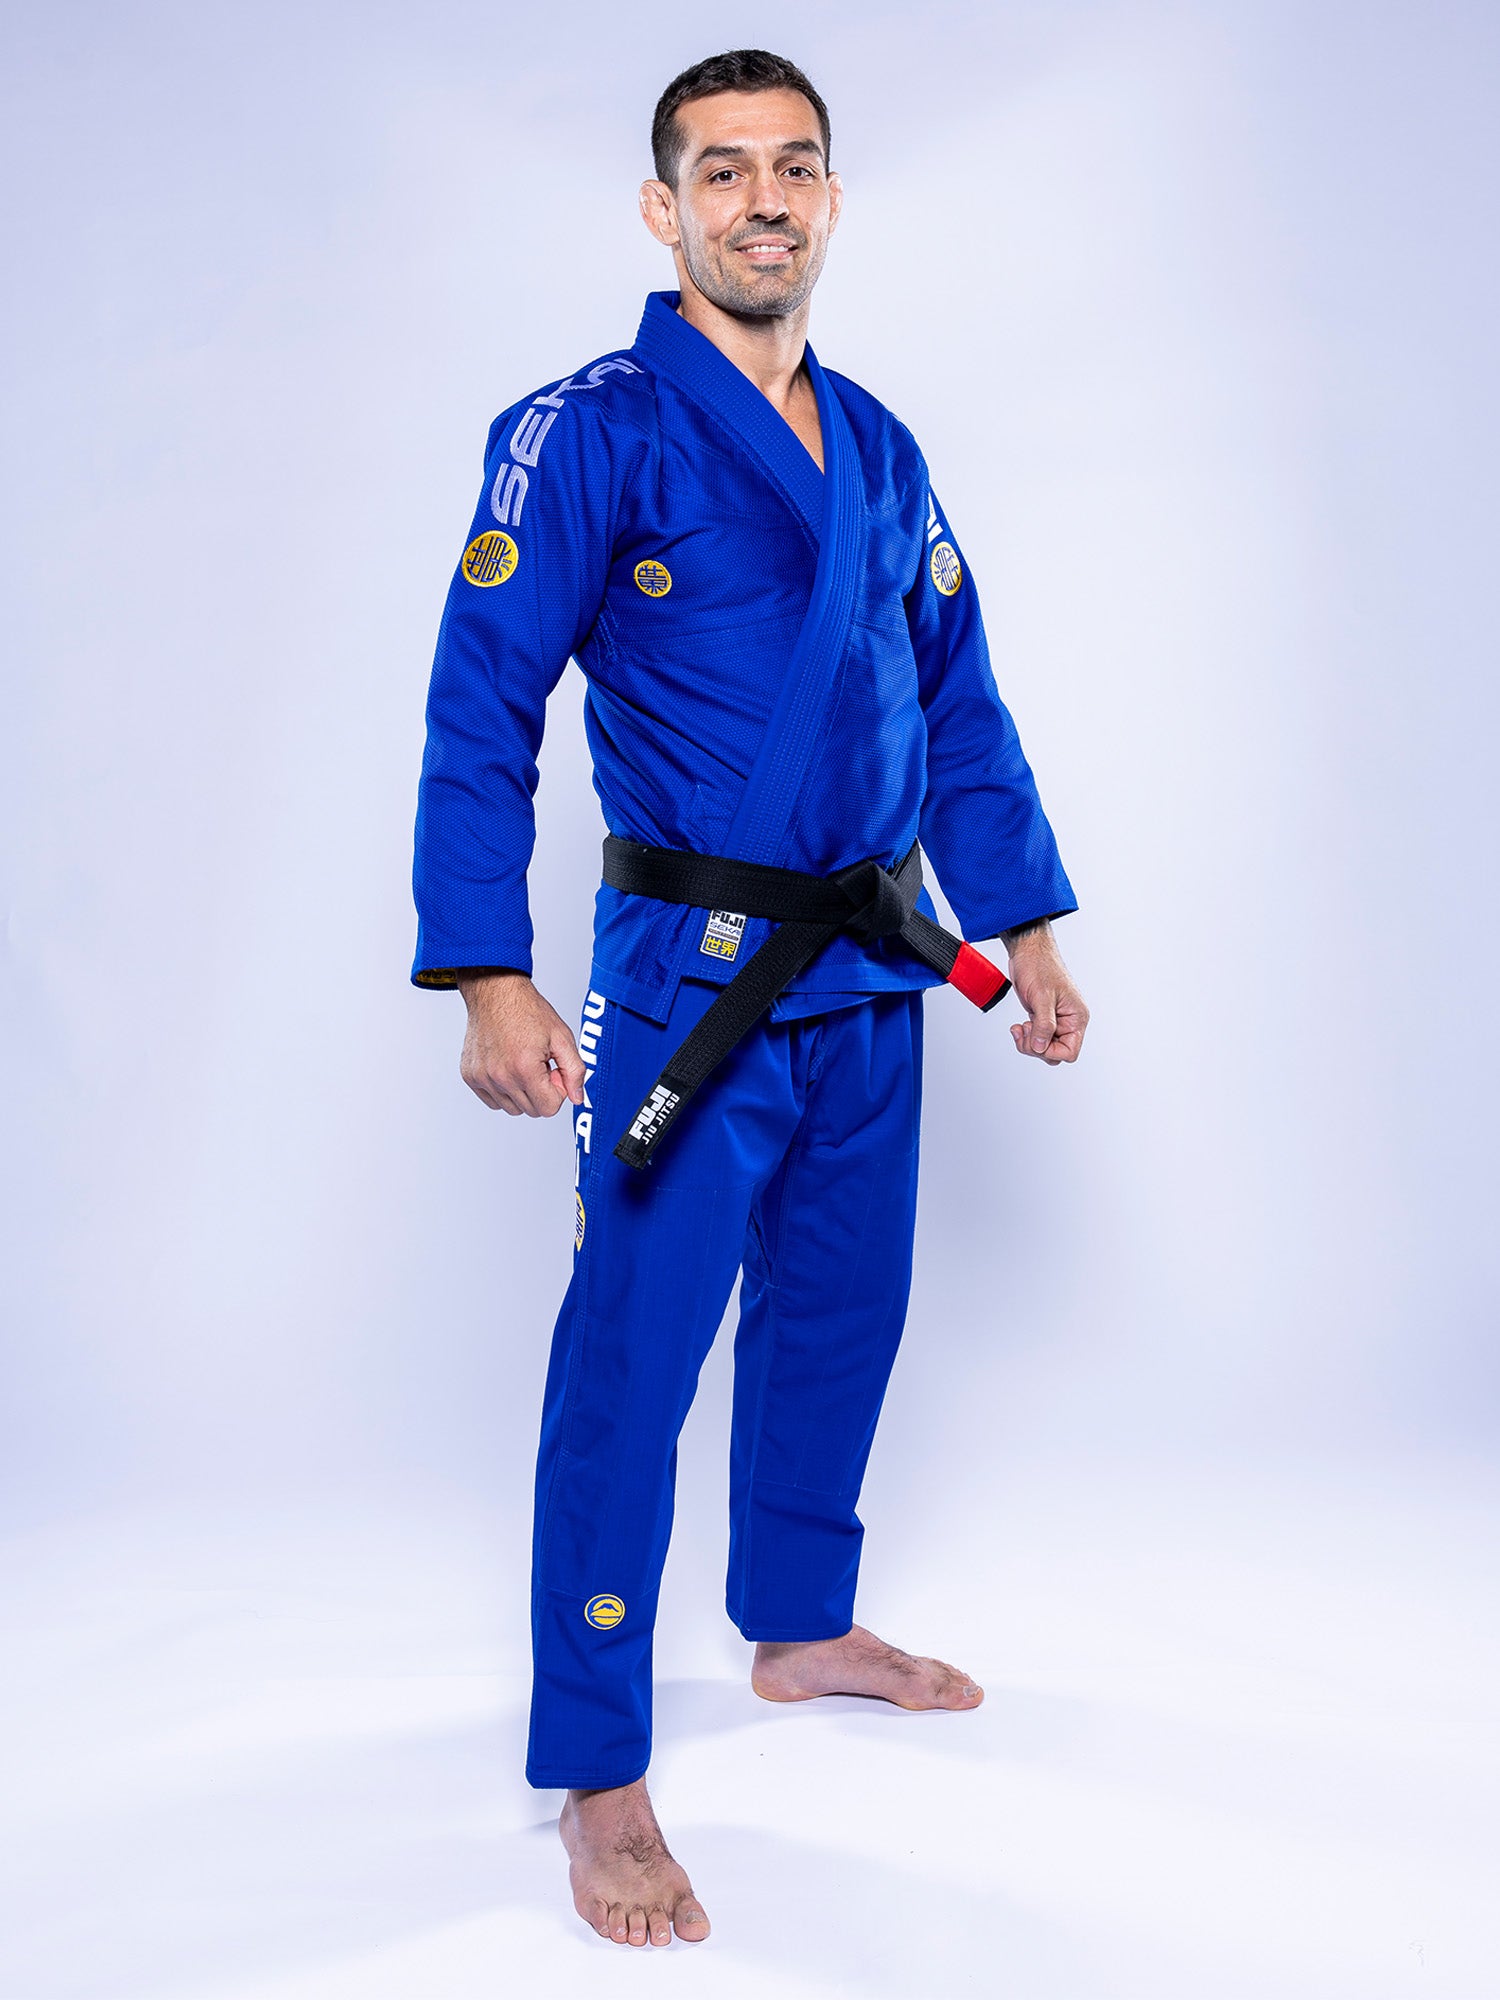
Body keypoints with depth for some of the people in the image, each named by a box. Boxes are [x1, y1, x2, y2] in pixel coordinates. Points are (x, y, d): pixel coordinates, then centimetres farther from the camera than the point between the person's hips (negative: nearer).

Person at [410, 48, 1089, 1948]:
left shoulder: (880, 451, 11)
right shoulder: (585, 434, -9)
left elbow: (960, 706, 16)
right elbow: (479, 714, -14)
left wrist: (1028, 924, 12)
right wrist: (489, 979, -21)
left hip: (874, 971, 7)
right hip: (693, 981, -7)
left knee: (840, 1315, 18)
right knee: (629, 1366, -4)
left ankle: (799, 1627, 40)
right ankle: (598, 1777, 8)